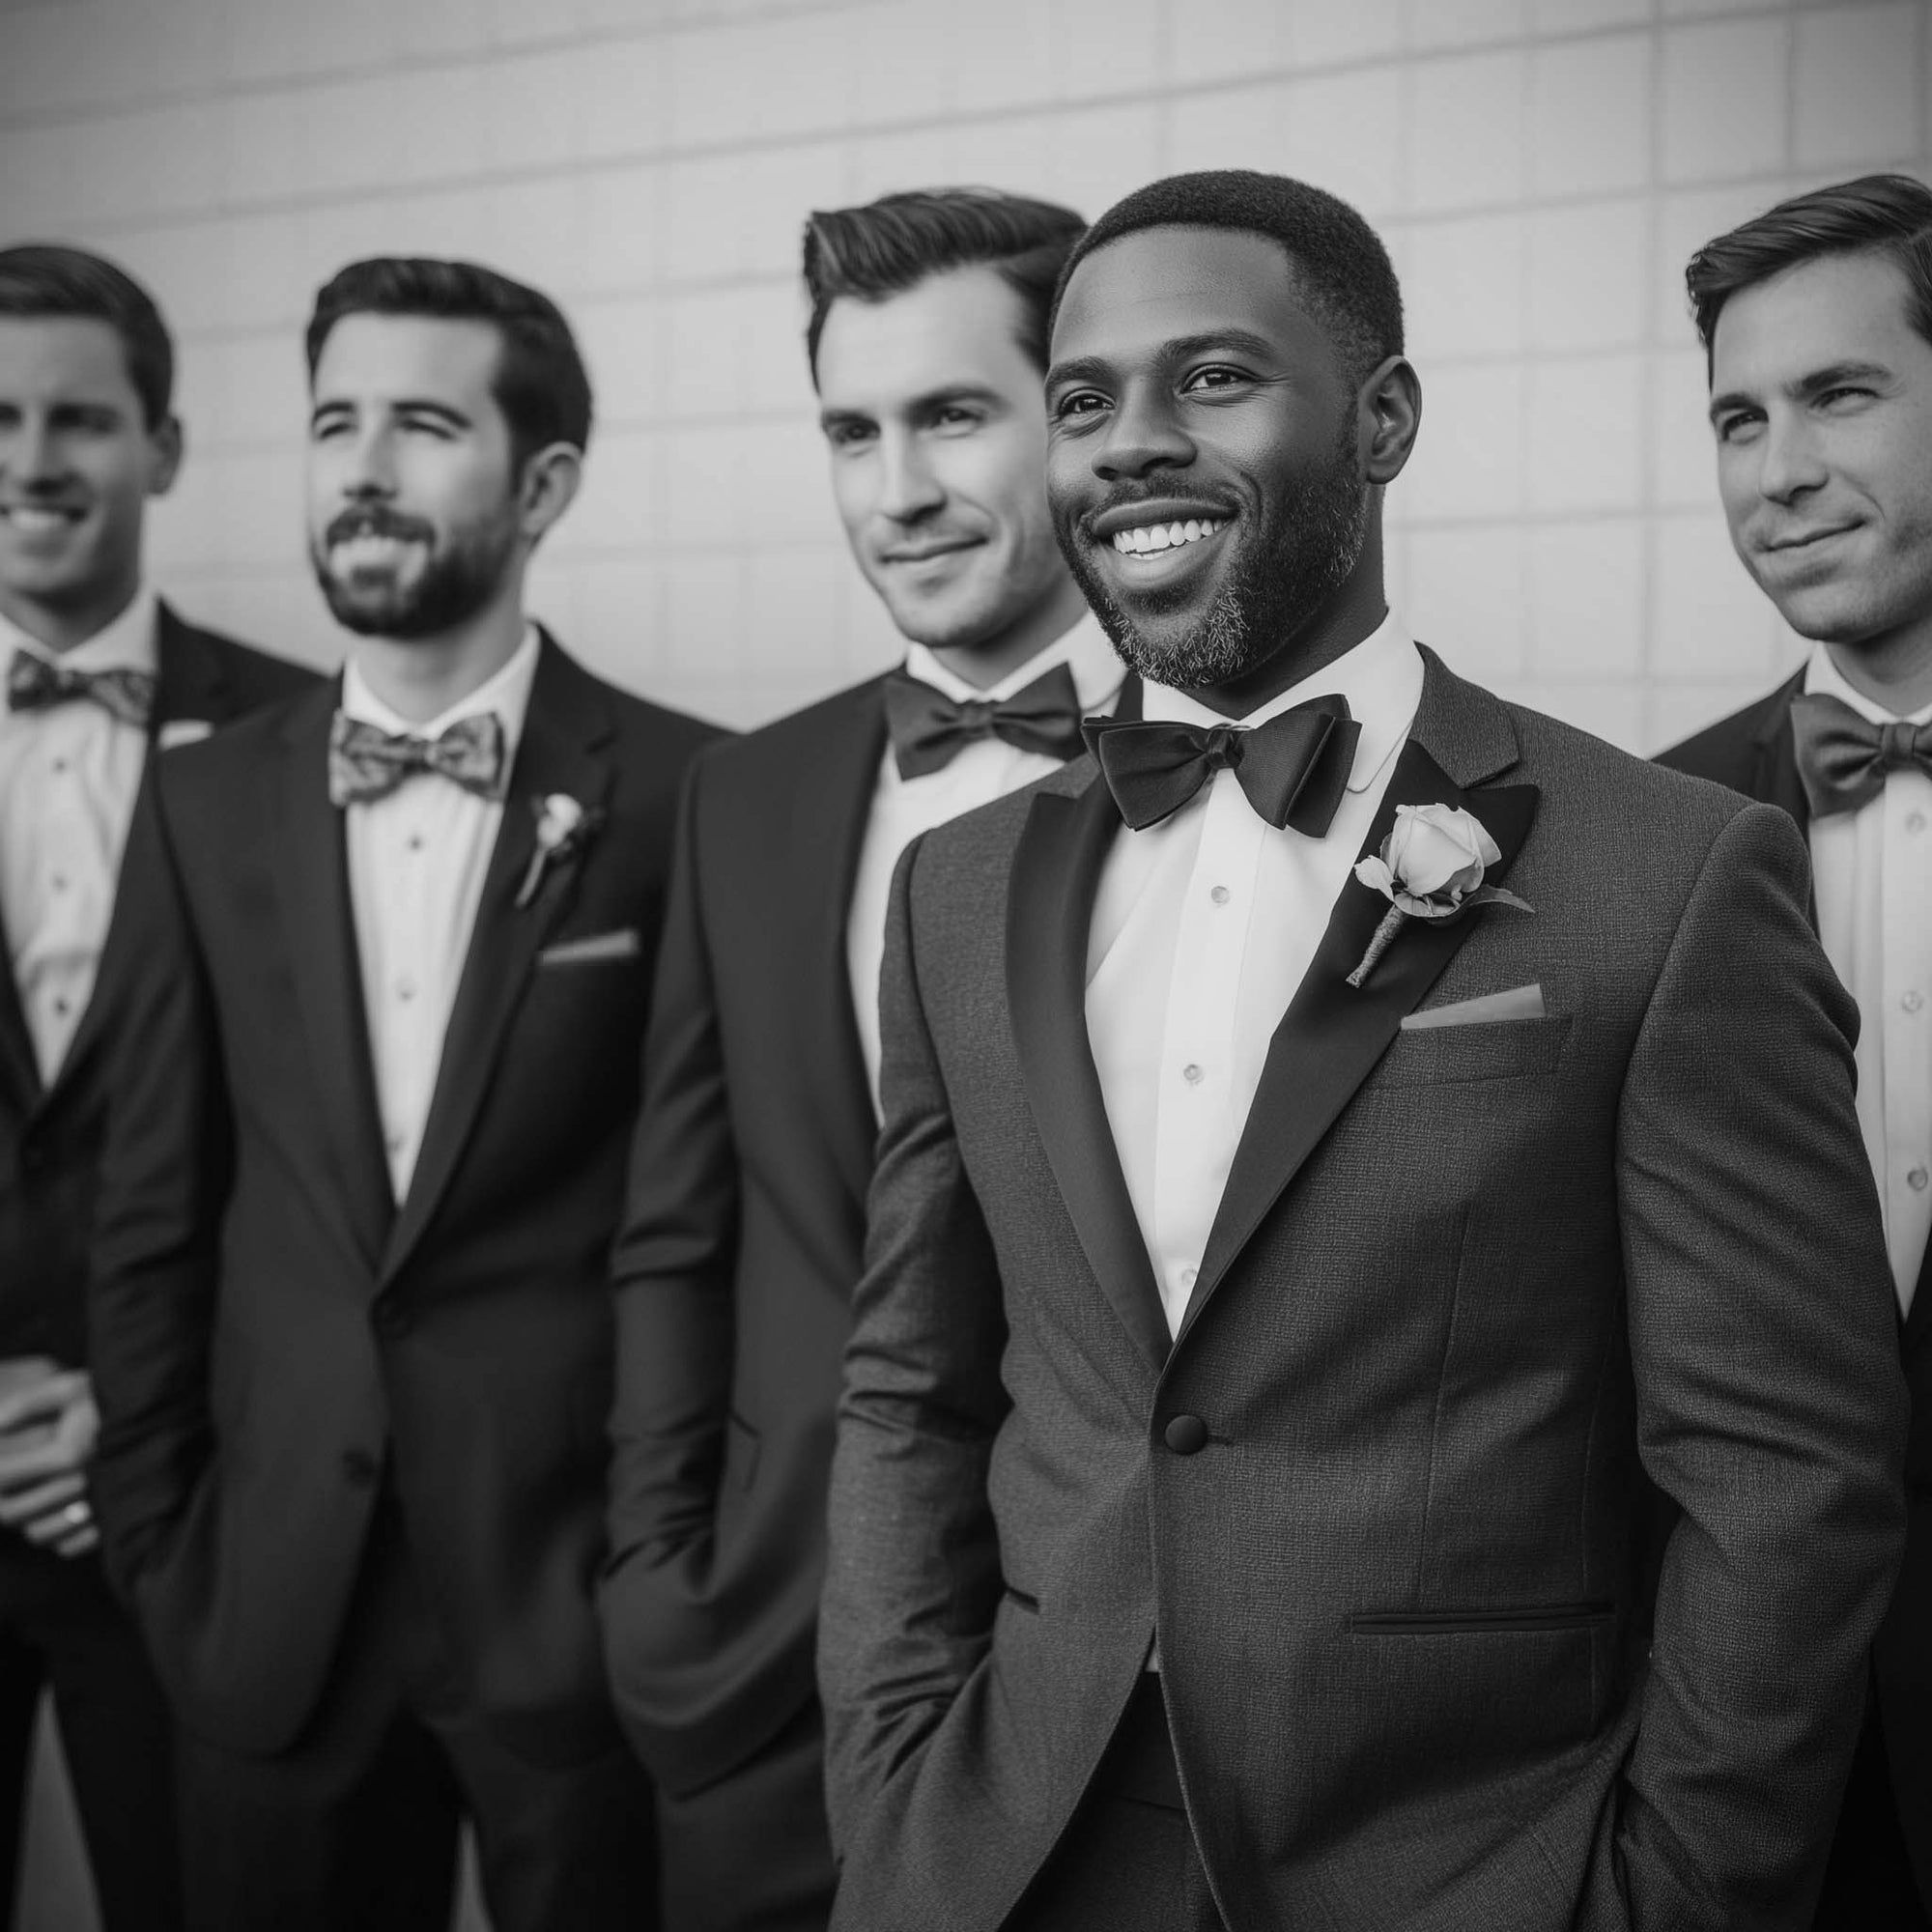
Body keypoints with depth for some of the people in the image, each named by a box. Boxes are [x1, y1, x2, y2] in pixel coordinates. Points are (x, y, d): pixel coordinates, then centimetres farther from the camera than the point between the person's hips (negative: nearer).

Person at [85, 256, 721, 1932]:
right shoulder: (208, 806, 3)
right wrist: (161, 1556, 5)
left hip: (585, 1602, -3)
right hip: (274, 1618, 3)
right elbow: (155, 1219, 6)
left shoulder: (691, 798, -8)